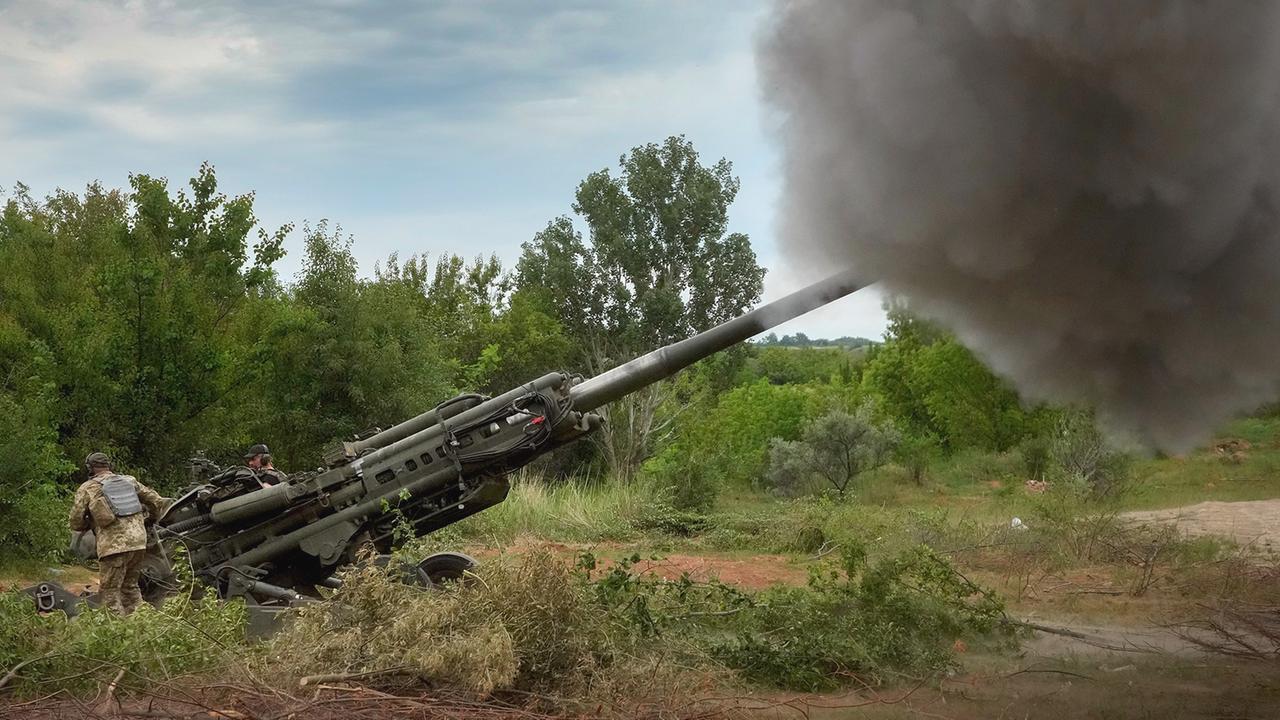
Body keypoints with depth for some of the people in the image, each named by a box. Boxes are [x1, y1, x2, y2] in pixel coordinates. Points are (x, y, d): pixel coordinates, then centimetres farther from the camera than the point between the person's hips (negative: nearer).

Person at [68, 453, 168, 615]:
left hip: (114, 545, -5)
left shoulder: (87, 489, 6)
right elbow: (158, 502, 18)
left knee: (110, 592, 0)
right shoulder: (129, 481, 17)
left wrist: (91, 524, 25)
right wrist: (150, 518, 37)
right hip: (139, 541, 5)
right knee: (130, 586, 19)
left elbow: (76, 523, 5)